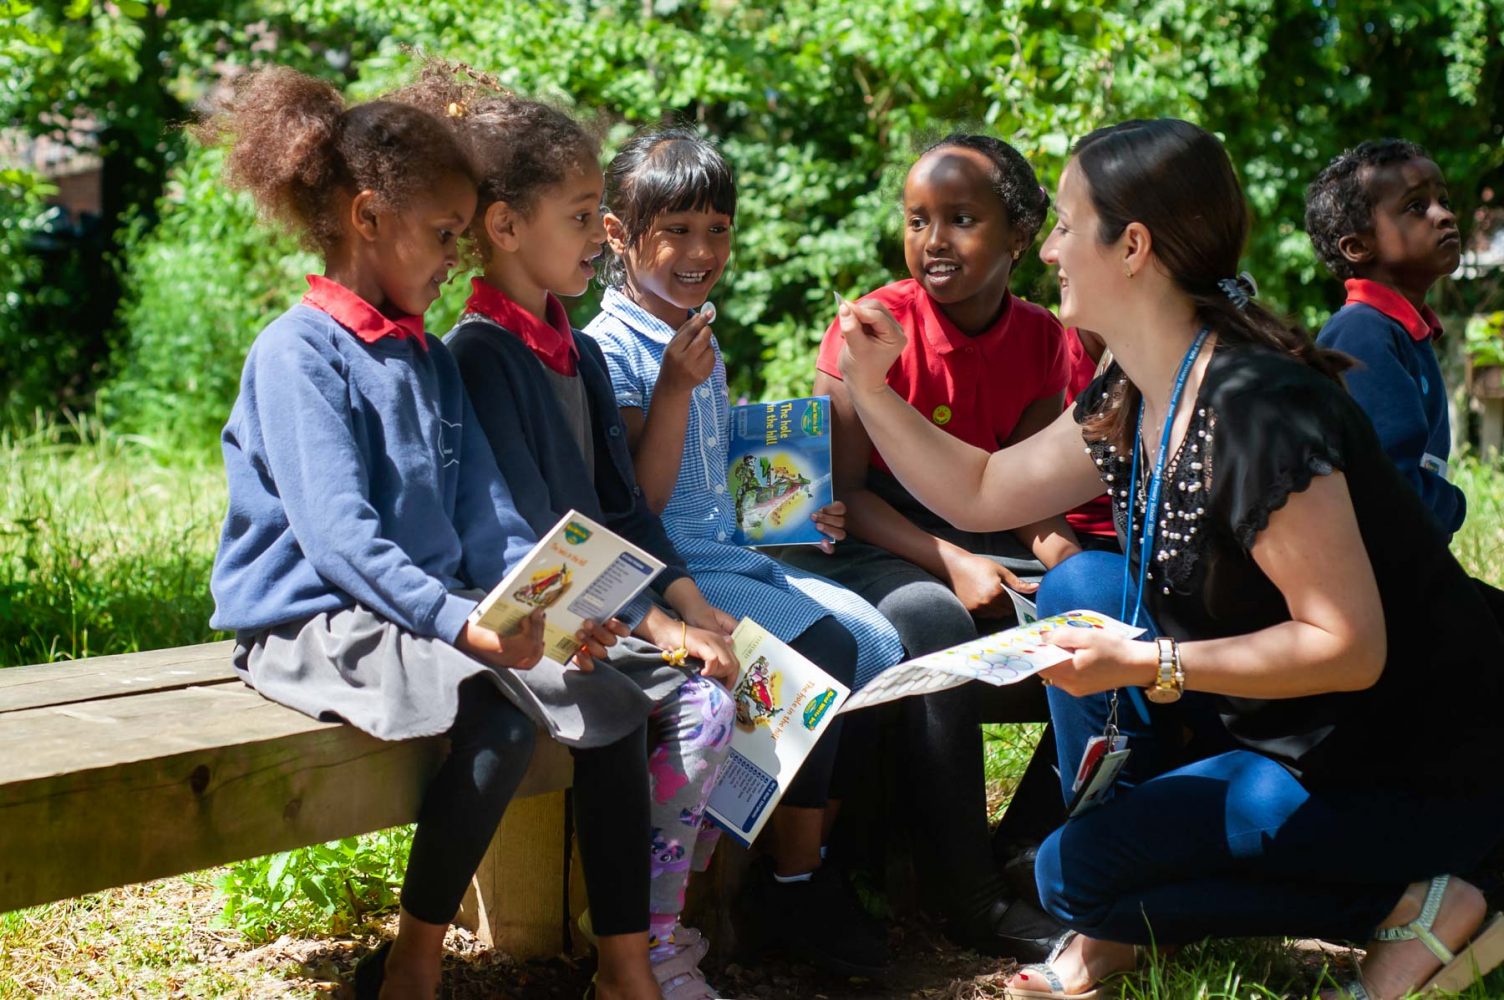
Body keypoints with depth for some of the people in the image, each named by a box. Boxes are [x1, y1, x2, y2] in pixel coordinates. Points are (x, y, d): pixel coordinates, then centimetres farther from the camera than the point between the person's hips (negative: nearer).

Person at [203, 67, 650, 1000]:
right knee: (504, 705, -31)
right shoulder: (299, 352, -10)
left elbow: (486, 512, 10)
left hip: (431, 604, 8)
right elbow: (338, 534, -21)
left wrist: (551, 605, -9)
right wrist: (464, 625, -31)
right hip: (317, 624, -8)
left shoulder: (432, 359, 16)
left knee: (611, 697, -11)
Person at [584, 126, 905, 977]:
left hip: (732, 555, 9)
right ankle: (795, 884, -11)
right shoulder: (612, 348, -12)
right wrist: (675, 385, -24)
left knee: (877, 636, -7)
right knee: (820, 644, -23)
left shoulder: (701, 340, 16)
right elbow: (637, 502, -18)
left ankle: (833, 836, 1)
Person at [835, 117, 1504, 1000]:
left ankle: (1409, 908, -4)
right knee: (1082, 586, 6)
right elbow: (982, 494, 15)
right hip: (1284, 728, 9)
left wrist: (1144, 666, -29)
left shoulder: (1255, 409, -27)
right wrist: (871, 387, 5)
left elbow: (1348, 648, -28)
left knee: (1073, 872, -8)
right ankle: (1117, 920, 9)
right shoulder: (1129, 401, 2)